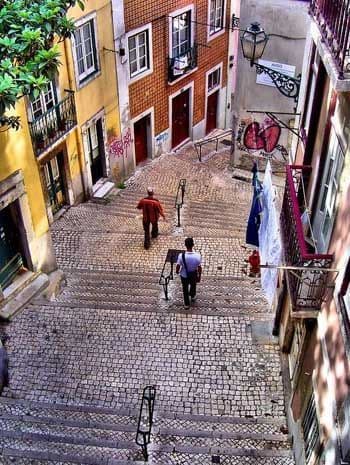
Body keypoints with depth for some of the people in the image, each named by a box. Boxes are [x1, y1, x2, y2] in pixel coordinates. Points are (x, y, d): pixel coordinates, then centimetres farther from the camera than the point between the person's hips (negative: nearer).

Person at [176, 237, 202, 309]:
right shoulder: (197, 256, -29)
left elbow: (178, 266, -18)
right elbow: (199, 268, -17)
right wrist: (199, 276, 2)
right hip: (193, 275, 1)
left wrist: (177, 271, 6)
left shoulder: (181, 255, -30)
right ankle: (192, 297, 59)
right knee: (193, 285, 32)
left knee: (185, 289, 24)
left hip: (184, 275, -1)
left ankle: (186, 304, 40)